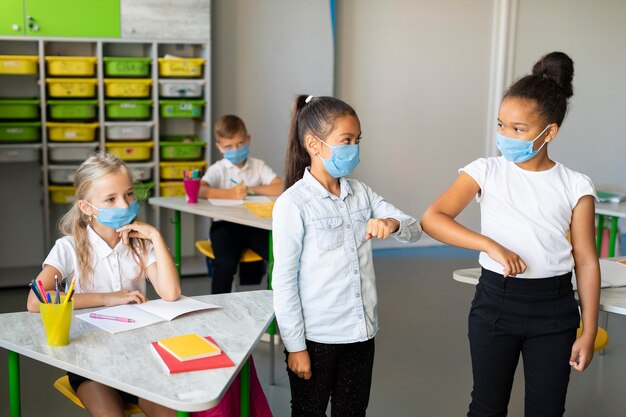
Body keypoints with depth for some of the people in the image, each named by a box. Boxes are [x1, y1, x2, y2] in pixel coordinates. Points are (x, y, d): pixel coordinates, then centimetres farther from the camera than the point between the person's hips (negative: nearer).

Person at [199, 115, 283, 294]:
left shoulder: (258, 166, 9)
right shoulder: (218, 169, 4)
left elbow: (280, 188, -7)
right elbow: (198, 190, -15)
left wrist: (250, 189, -12)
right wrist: (229, 194, -25)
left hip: (254, 224, 2)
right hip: (225, 224, -2)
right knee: (226, 264, -28)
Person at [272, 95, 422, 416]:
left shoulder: (360, 193, 5)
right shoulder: (292, 204, -14)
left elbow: (415, 230, 5)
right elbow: (283, 281, -13)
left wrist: (392, 223, -18)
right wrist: (295, 345, -11)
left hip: (361, 331, 6)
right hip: (316, 337, -5)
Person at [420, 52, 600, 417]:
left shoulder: (575, 186, -4)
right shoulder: (486, 172, -4)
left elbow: (586, 262, -1)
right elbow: (432, 219, -15)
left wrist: (589, 332, -2)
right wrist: (490, 245, -26)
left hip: (554, 306, 1)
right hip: (495, 299, 0)